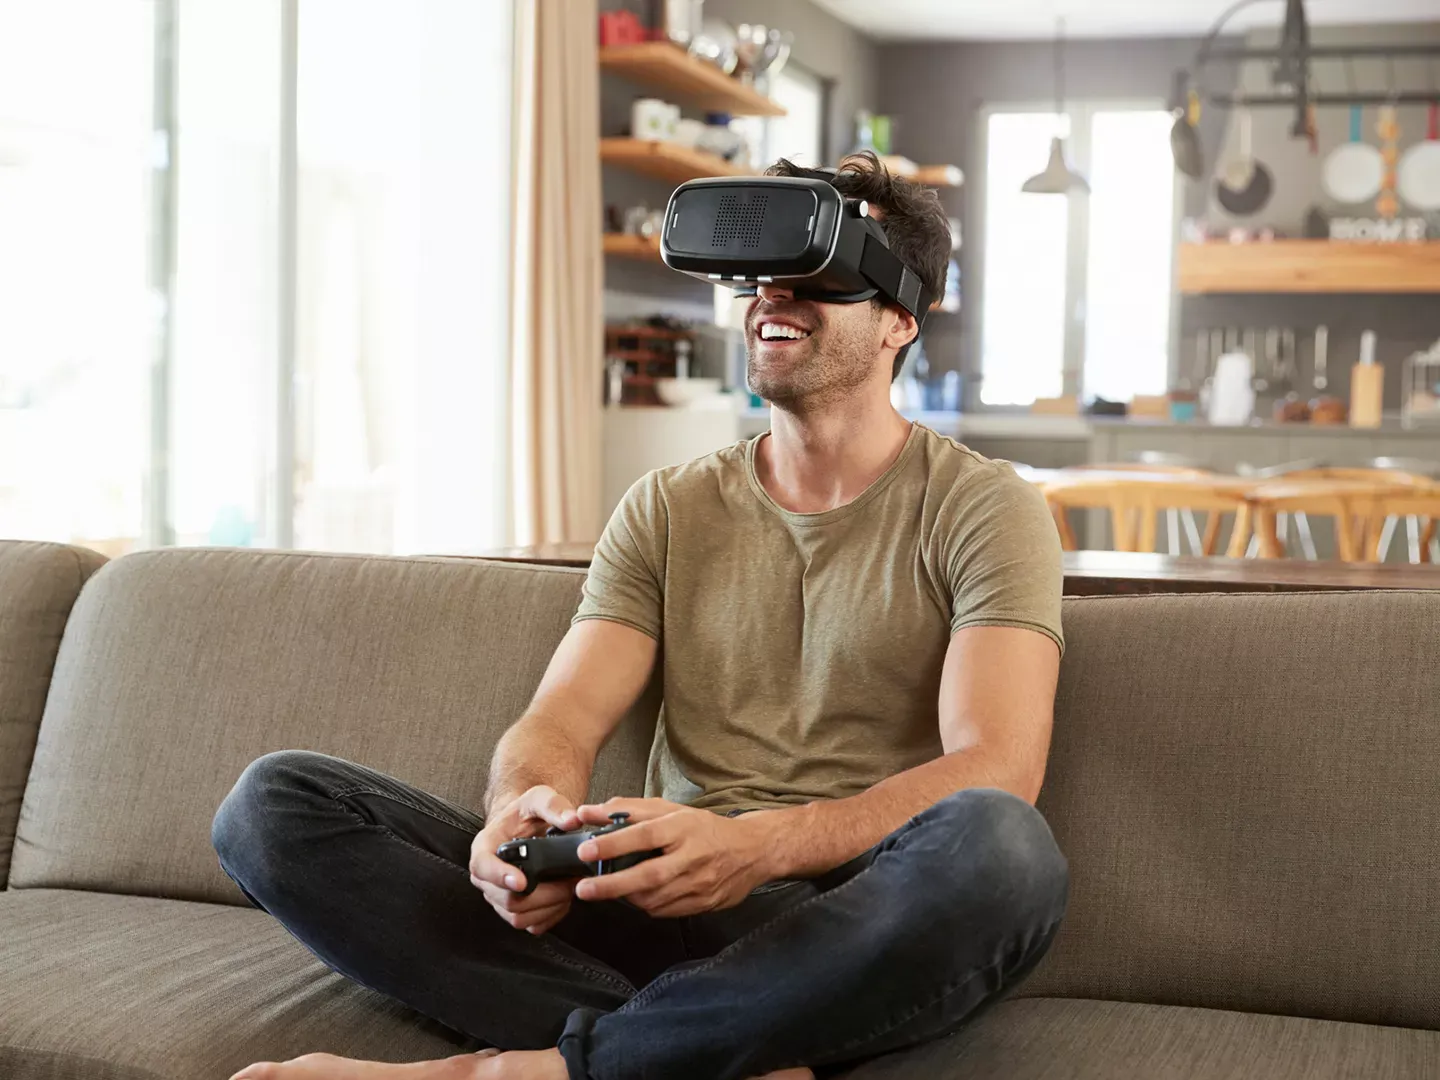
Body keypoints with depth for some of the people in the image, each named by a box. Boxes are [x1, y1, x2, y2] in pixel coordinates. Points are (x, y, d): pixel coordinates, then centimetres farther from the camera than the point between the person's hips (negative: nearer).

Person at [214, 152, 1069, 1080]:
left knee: (1000, 848, -39)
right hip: (666, 909, 4)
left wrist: (759, 844, -29)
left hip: (848, 931, -3)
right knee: (275, 801, -12)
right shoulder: (668, 510, 16)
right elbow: (560, 724, 5)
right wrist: (528, 807, -22)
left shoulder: (984, 509, 3)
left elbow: (995, 769, -11)